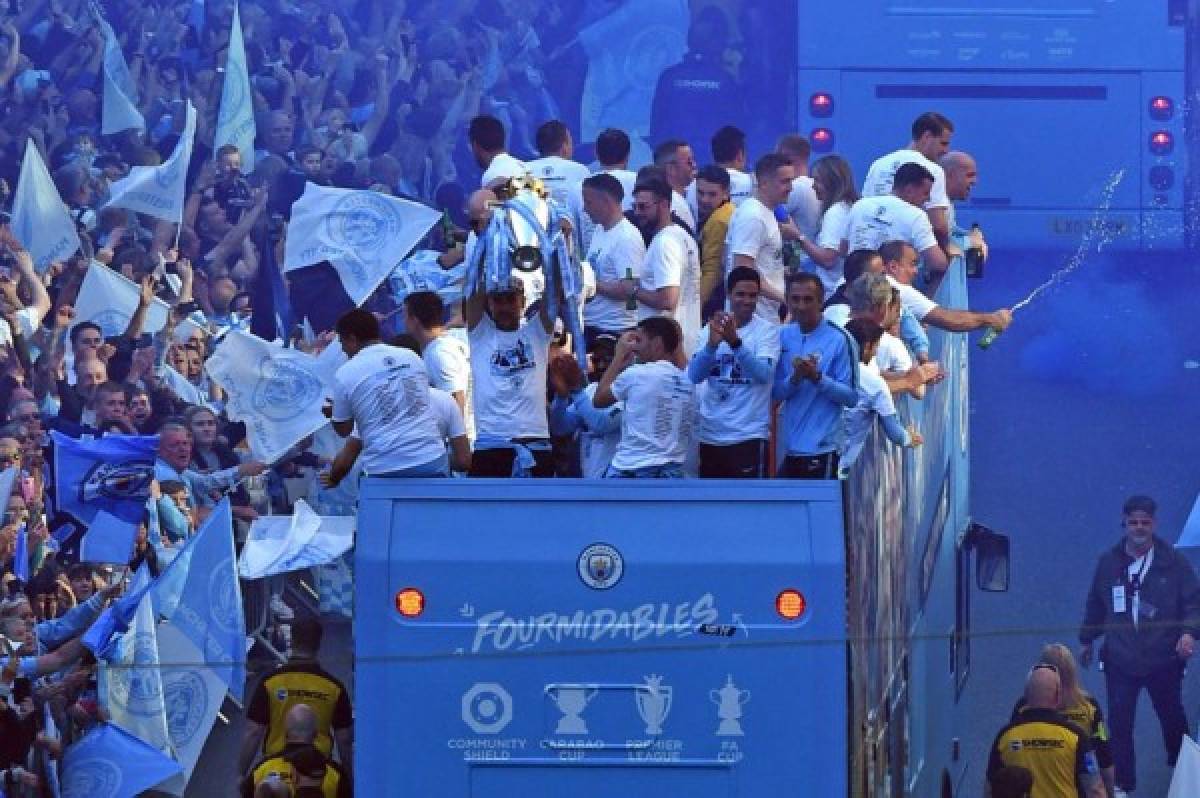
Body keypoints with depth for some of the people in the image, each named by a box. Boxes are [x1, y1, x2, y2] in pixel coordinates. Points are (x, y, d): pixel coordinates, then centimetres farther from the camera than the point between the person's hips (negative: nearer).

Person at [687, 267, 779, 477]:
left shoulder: (768, 331, -4)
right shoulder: (711, 329, 7)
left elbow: (765, 374, -20)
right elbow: (694, 376, -5)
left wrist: (735, 342, -32)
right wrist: (712, 344, -24)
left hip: (748, 434, -5)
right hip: (710, 434, 5)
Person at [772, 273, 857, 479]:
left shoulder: (838, 340, -10)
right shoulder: (784, 337, 7)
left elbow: (851, 396, -10)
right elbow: (775, 391, 8)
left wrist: (818, 378, -23)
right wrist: (795, 378, -12)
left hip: (821, 448, -7)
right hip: (791, 446, 7)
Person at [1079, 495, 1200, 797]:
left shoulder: (1173, 562, -7)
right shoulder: (1109, 562, 0)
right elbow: (1096, 603, 14)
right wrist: (1087, 640, 21)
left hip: (1164, 659, -1)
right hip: (1120, 660, 1)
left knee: (1172, 717, 16)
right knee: (1119, 724, 1)